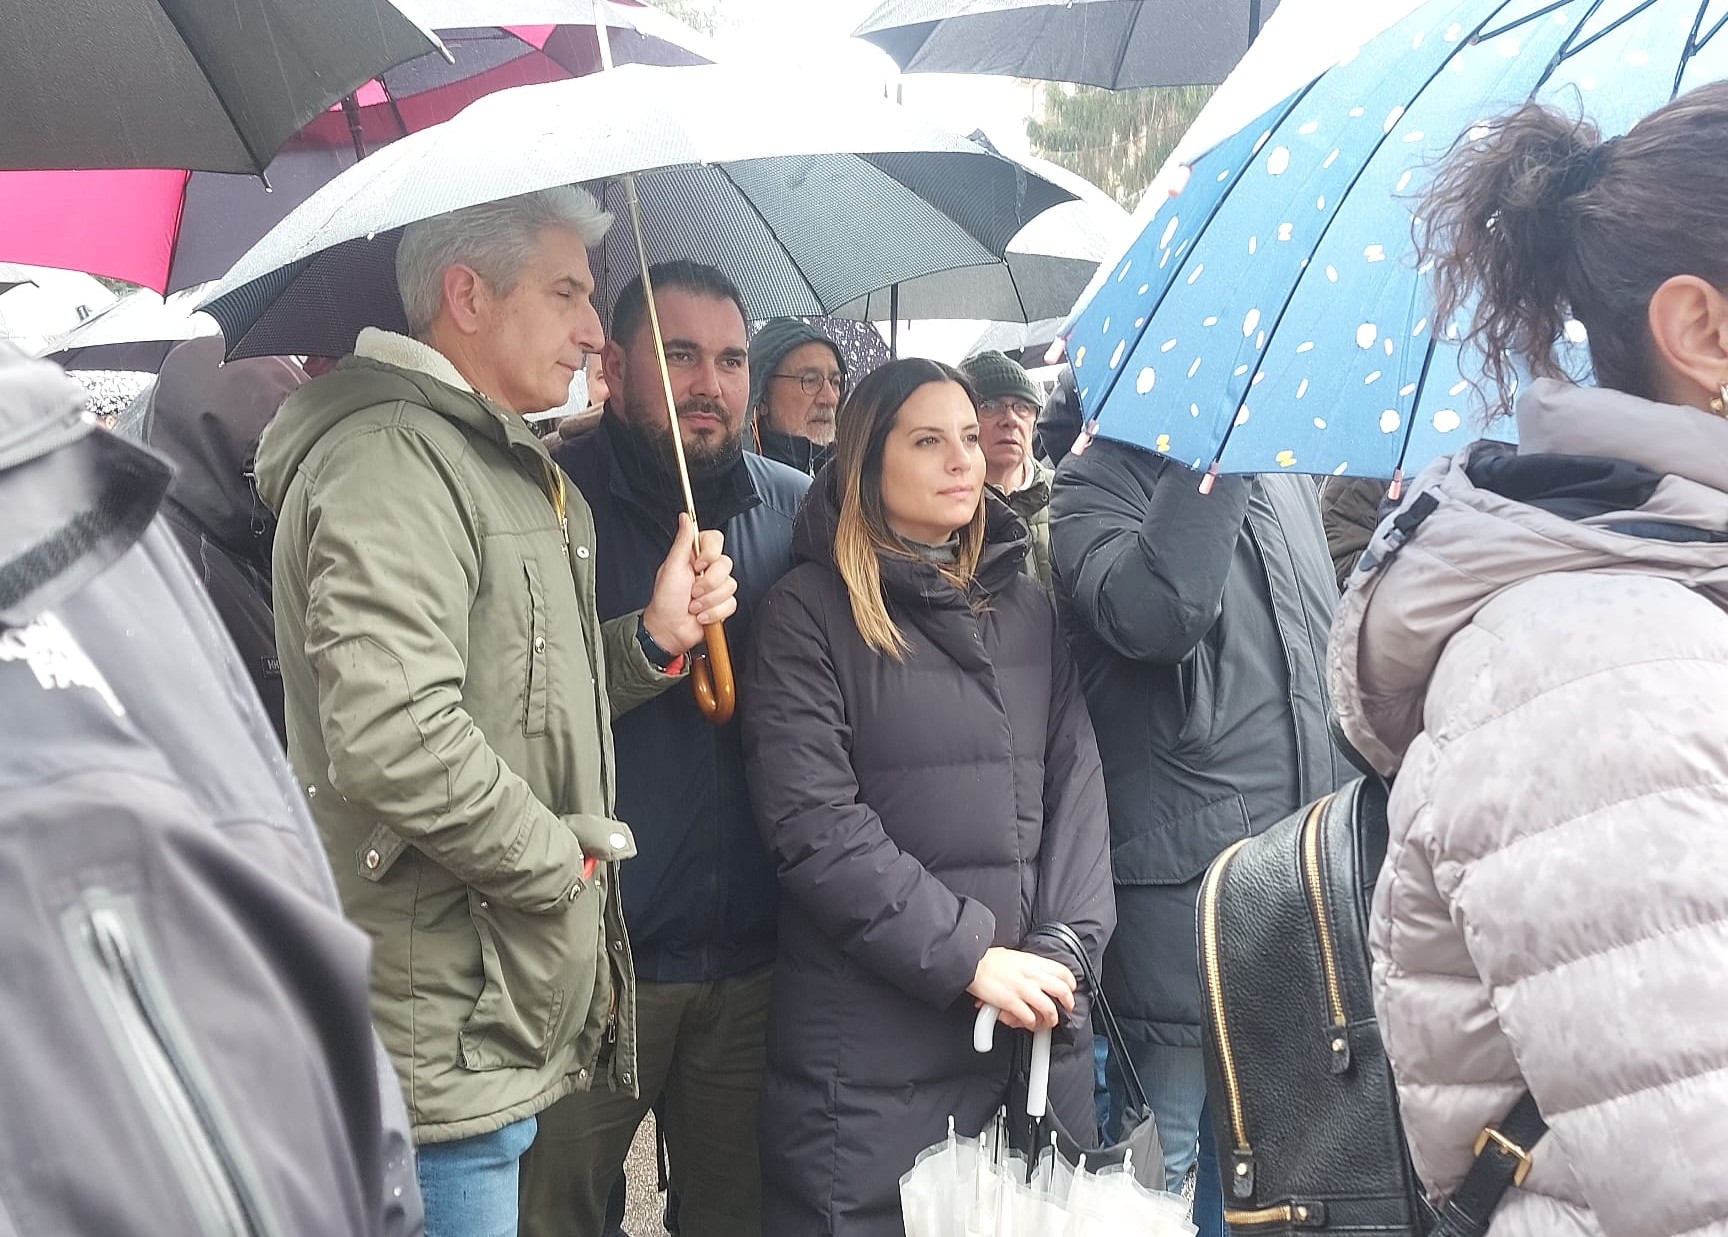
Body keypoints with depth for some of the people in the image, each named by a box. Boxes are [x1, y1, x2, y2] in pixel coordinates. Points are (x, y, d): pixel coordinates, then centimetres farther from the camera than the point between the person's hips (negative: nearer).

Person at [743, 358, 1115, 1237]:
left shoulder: (1028, 607, 13)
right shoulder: (810, 611, -4)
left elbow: (1076, 783, 8)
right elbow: (812, 820, -13)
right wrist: (968, 957, -15)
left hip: (1038, 1028, 5)